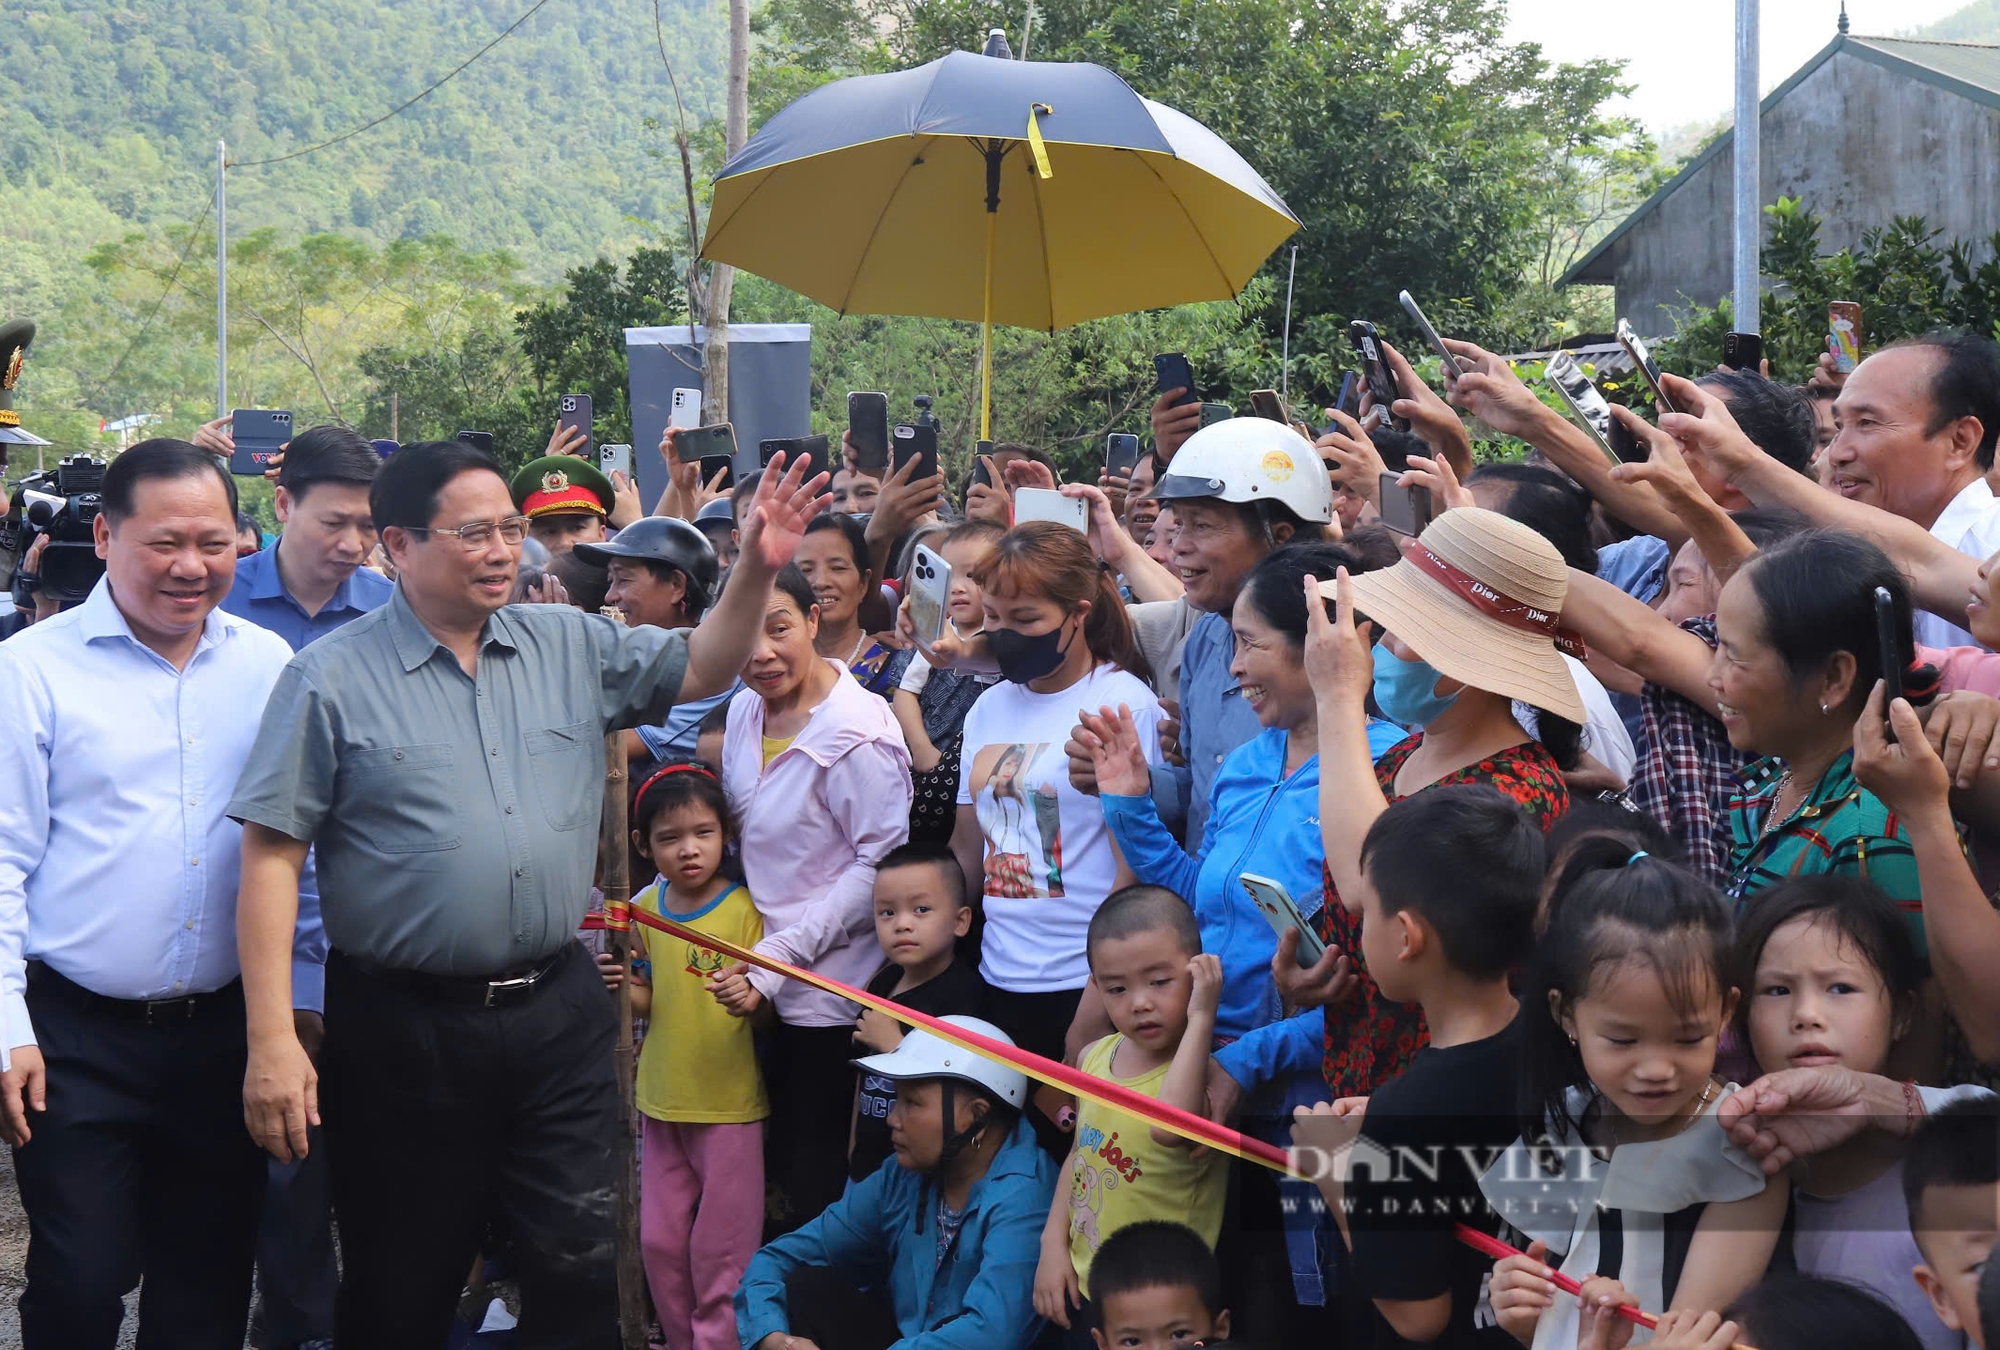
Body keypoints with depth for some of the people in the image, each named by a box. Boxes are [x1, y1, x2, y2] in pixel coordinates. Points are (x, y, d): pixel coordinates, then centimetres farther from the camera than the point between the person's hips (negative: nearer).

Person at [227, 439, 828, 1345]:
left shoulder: (570, 647, 8)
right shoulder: (333, 678, -6)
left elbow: (698, 669, 12)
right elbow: (272, 855, -7)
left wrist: (756, 568, -8)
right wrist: (271, 1039, -13)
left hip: (558, 1009, 4)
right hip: (404, 1025, -3)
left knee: (580, 1266, 7)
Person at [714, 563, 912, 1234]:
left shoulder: (855, 730, -18)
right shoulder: (746, 709, 6)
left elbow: (882, 861, -18)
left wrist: (779, 957, -18)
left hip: (830, 986, -7)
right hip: (764, 981, 7)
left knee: (815, 1182, 0)